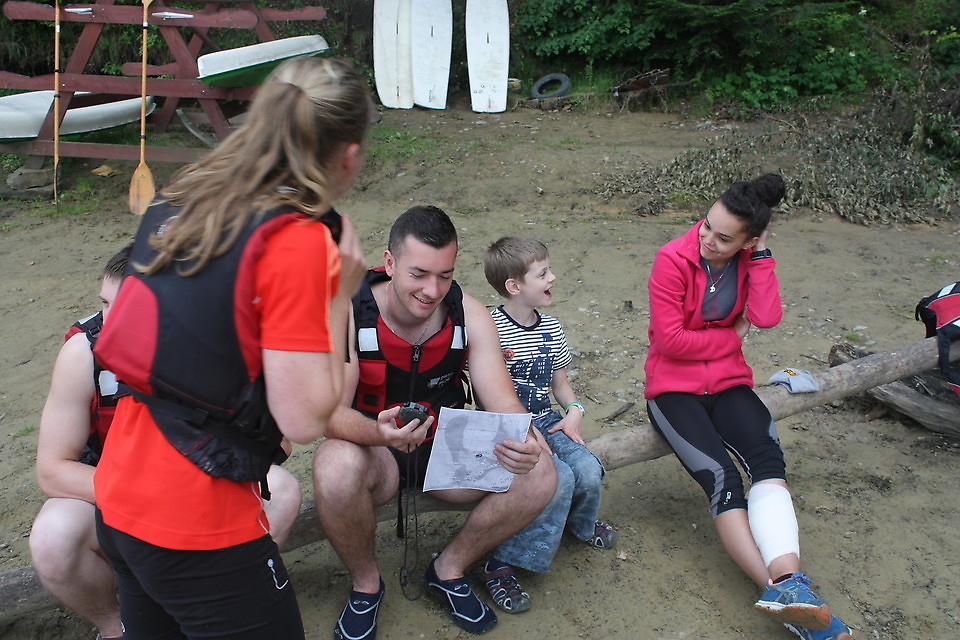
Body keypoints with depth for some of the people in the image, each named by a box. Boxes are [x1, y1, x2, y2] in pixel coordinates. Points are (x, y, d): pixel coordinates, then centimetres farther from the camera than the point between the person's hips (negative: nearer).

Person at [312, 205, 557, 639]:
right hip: (375, 452, -2)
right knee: (336, 468, -37)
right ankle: (365, 583, -4)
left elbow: (501, 401, -15)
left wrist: (522, 439, -40)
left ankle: (449, 570, 6)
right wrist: (379, 432, -47)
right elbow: (332, 412, -24)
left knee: (539, 475, -20)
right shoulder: (350, 313, -19)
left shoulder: (469, 315, -11)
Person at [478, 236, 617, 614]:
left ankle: (580, 523, 20)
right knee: (558, 477, -27)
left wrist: (574, 411, -2)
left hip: (546, 422, 6)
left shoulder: (551, 328, 8)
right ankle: (501, 566, -15)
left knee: (588, 470, -17)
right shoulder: (491, 330, -14)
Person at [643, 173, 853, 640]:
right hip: (673, 387, -3)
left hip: (728, 382, 4)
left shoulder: (752, 260, 3)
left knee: (767, 458, -26)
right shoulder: (672, 259, -11)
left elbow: (767, 318, -15)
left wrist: (761, 255, -14)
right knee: (721, 477, -24)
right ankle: (781, 587, -30)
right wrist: (732, 336, -6)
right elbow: (670, 339, -16)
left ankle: (786, 580, -42)